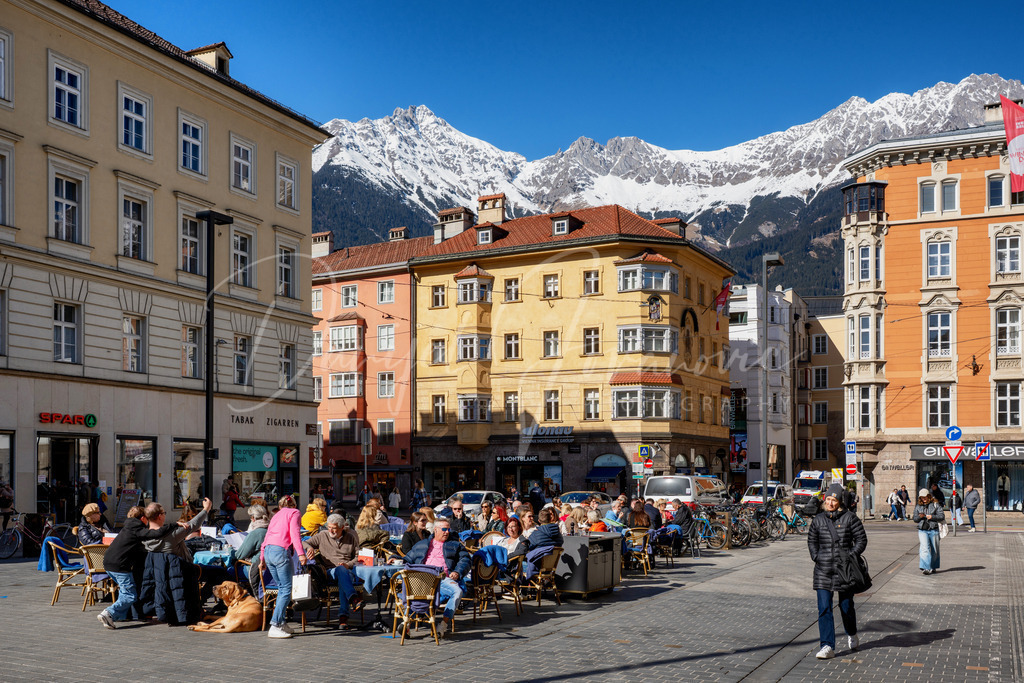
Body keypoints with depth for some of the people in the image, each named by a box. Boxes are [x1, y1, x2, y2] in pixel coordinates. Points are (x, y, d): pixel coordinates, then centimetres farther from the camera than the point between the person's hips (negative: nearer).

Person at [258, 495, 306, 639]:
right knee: (287, 590, -6)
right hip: (281, 551, -7)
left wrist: (262, 559, 33)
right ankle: (275, 627, -13)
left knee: (282, 588, 15)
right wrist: (301, 553, -15)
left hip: (268, 551, 7)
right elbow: (294, 533, -6)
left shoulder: (276, 515, 27)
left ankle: (281, 623, 14)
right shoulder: (294, 513, 9)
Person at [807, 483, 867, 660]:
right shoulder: (818, 519, 6)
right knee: (824, 608, -6)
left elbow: (861, 539, 0)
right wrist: (816, 557, 3)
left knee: (846, 605, 12)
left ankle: (852, 634, 43)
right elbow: (811, 540, 17)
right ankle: (827, 647, -5)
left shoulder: (849, 517, -4)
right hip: (823, 570, 2)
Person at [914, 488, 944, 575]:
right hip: (922, 530, 1)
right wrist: (919, 517, -7)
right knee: (925, 548, -15)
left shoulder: (935, 505, 2)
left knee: (934, 550, 9)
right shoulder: (918, 507, 11)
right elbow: (915, 519, 14)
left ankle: (933, 568, 26)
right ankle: (925, 568, -20)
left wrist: (932, 517, -16)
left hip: (933, 530, -1)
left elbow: (942, 516, -3)